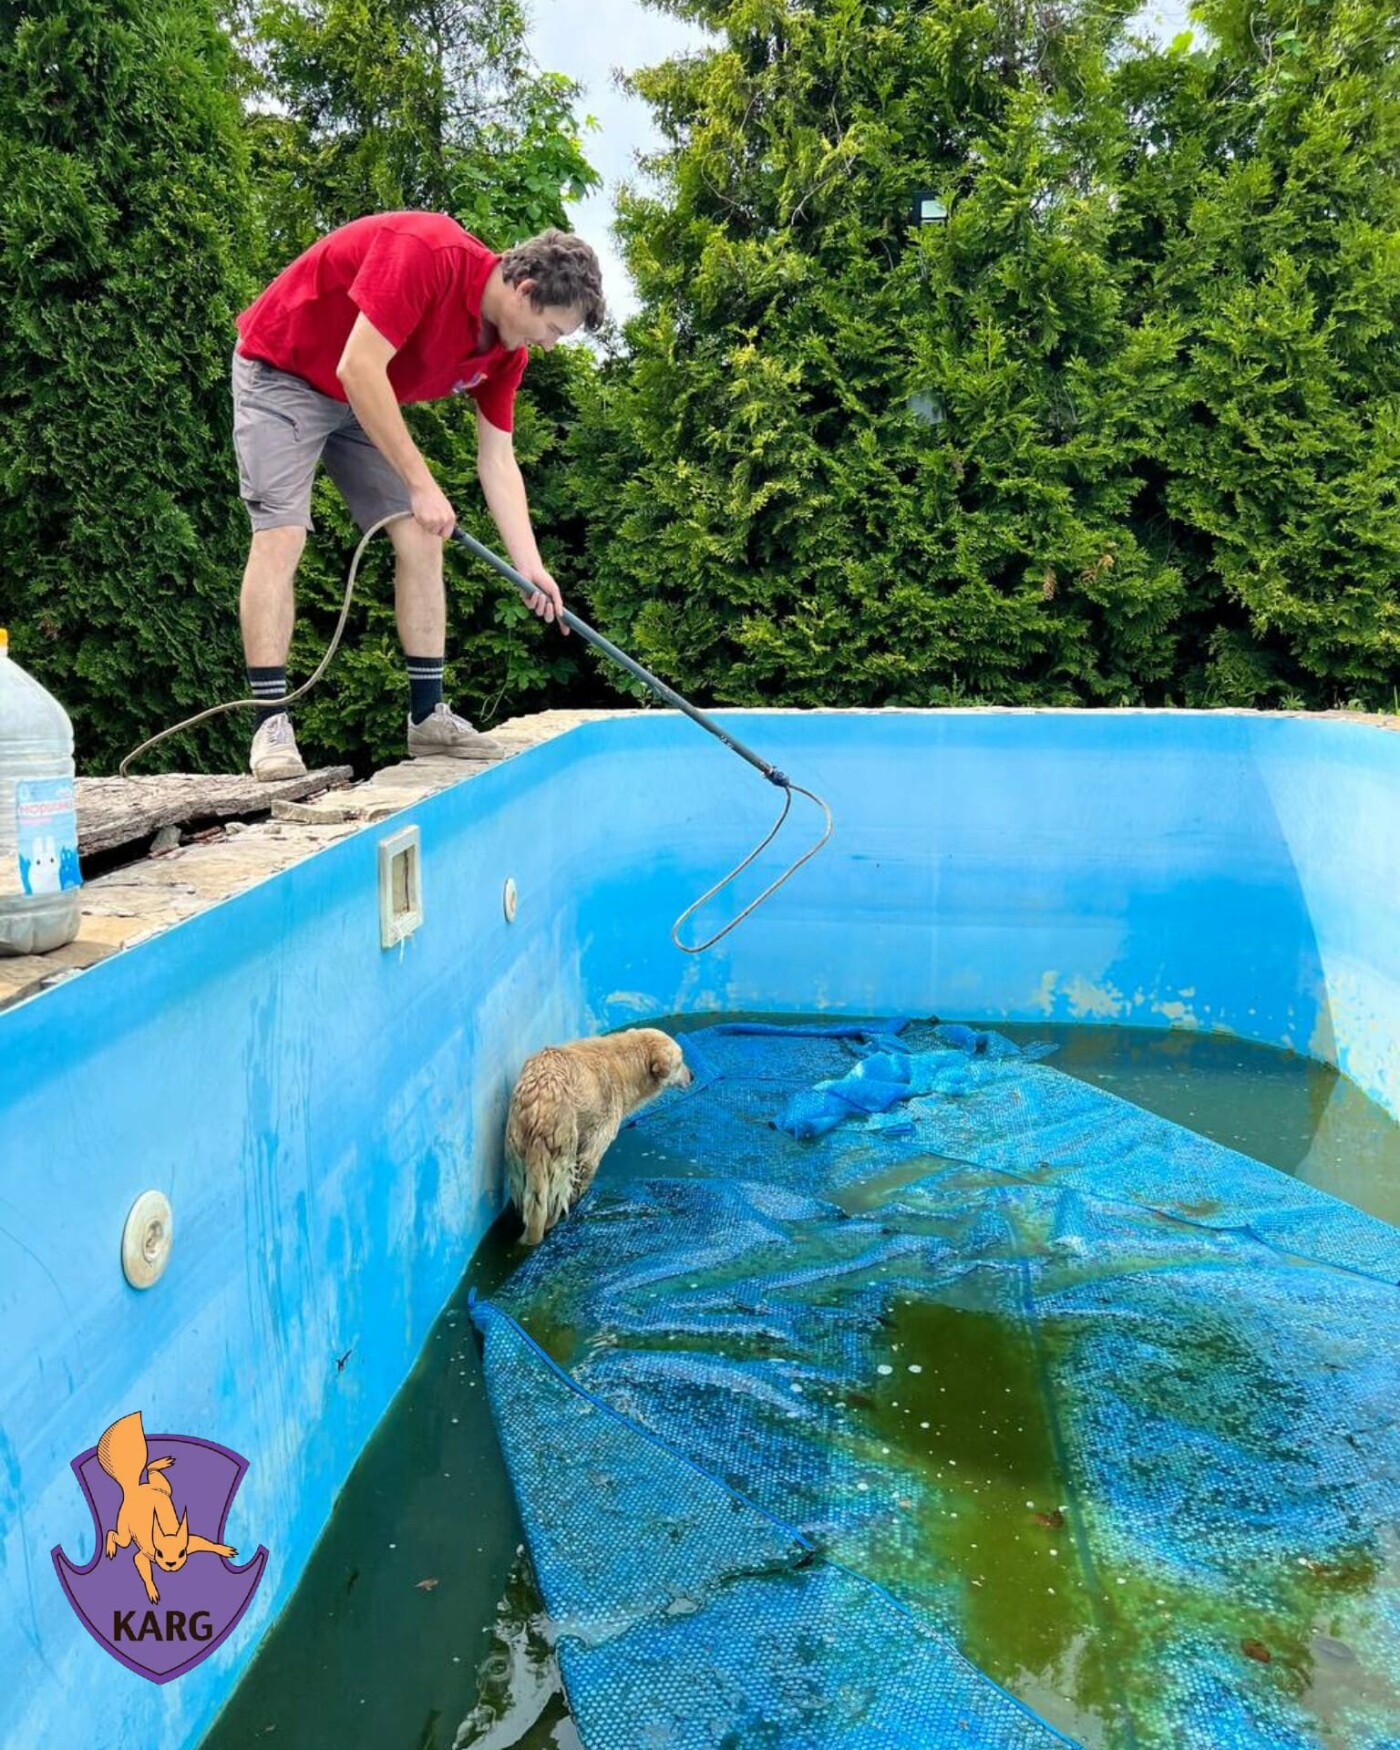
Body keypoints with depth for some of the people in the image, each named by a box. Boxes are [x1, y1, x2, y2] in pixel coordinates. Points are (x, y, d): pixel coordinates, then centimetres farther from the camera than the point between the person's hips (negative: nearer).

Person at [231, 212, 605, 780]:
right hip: (281, 372, -8)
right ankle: (271, 724, -15)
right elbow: (358, 368, -33)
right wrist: (422, 484, -29)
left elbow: (497, 460, -2)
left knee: (420, 539, -1)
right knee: (281, 536, -18)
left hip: (368, 402, 8)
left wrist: (530, 565, -11)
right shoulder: (427, 253, -30)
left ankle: (428, 716, 4)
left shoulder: (505, 351, -6)